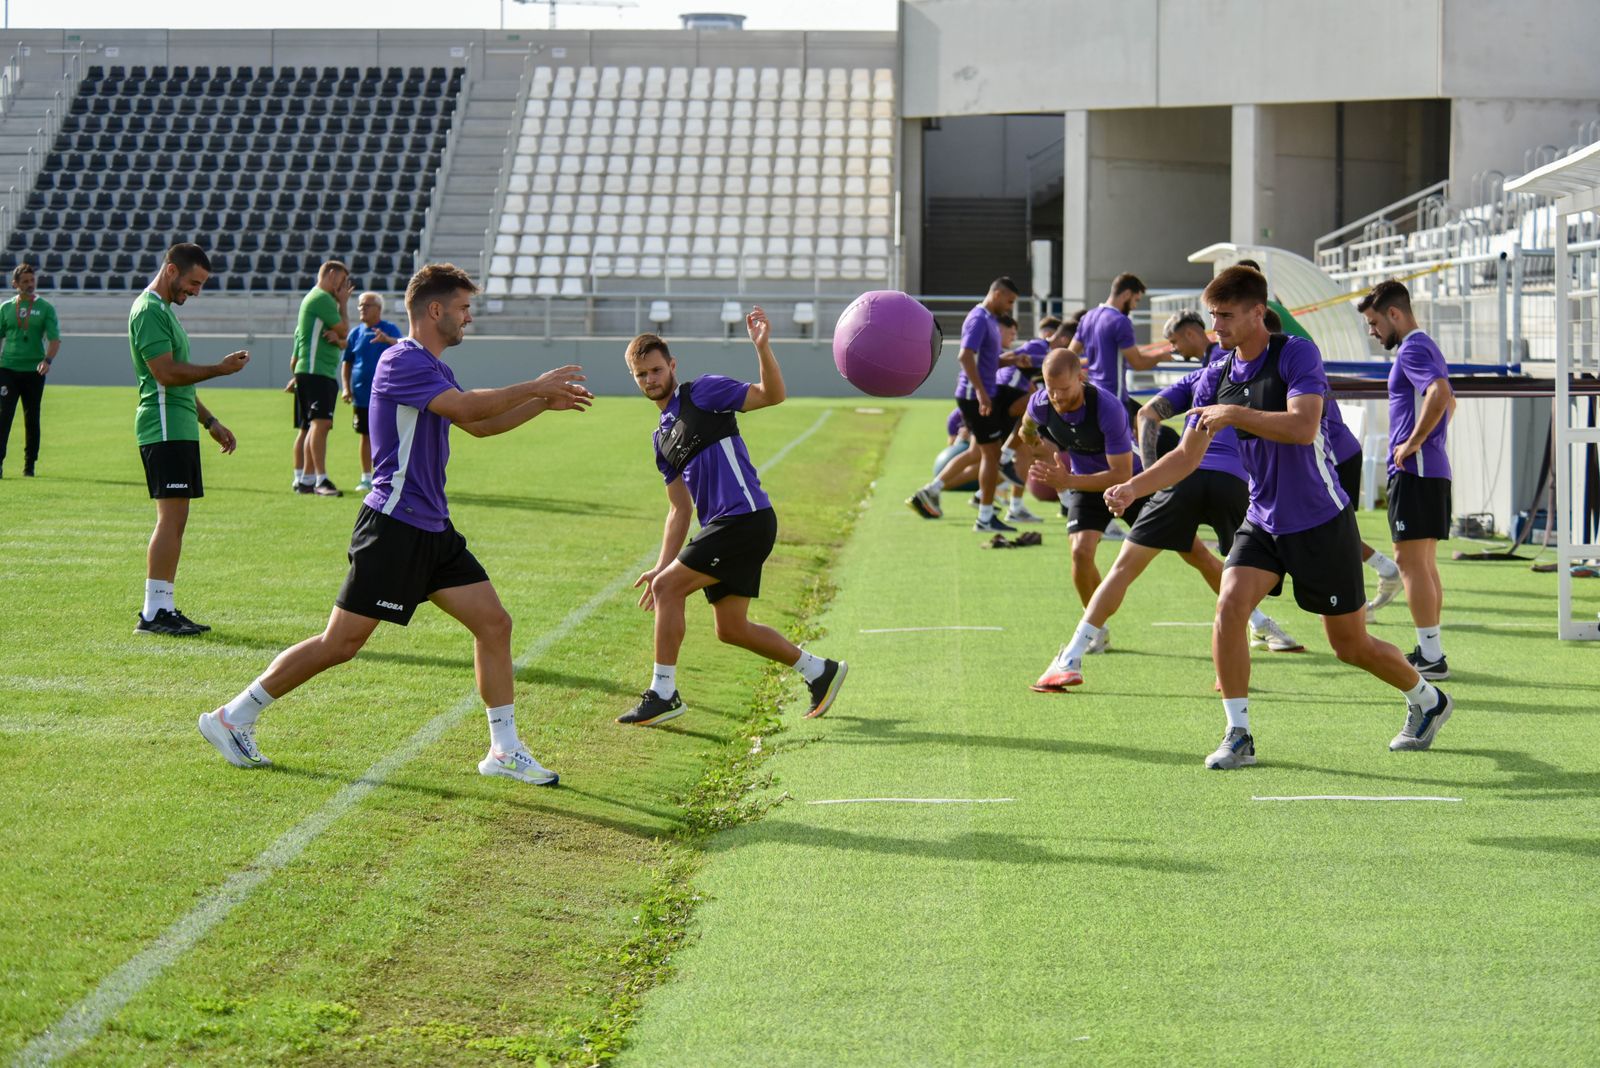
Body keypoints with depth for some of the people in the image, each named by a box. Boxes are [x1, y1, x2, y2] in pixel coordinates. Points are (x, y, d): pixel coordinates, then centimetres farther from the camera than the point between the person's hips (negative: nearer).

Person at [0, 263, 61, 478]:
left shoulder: (45, 308, 3)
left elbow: (55, 339, -4)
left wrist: (47, 360, -21)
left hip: (34, 371, 0)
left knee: (32, 419, 7)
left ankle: (29, 464, 16)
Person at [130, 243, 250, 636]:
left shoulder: (163, 309, 22)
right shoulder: (150, 310, -11)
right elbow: (166, 373, -20)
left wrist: (210, 421, 27)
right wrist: (221, 368, -12)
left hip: (179, 428, 11)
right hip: (165, 428, -11)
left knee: (174, 520, 10)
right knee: (171, 518, -12)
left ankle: (162, 607, 13)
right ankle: (153, 612, -13)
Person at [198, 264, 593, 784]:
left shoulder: (432, 367, 17)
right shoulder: (401, 361, -14)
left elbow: (479, 424, 29)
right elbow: (467, 407, -26)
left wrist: (543, 403, 19)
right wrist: (535, 387, -17)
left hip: (432, 530, 10)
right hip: (392, 526, -10)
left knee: (493, 622, 3)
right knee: (341, 642, -7)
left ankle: (505, 750, 8)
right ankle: (232, 718, 4)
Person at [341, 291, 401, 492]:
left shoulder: (390, 329, 0)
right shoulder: (356, 333, 9)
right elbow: (347, 363, 13)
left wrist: (387, 339, -40)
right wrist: (345, 388, 2)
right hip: (361, 396, 3)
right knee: (366, 436, 7)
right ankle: (366, 478, 14)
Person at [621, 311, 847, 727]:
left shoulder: (703, 392, -1)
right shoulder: (663, 438, 22)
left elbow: (772, 395, -10)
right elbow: (680, 509, 23)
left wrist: (762, 347, -26)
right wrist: (662, 566, 17)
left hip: (746, 517, -9)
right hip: (723, 527, 9)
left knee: (668, 589, -13)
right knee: (731, 628, 11)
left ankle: (662, 694, -7)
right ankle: (819, 670, 25)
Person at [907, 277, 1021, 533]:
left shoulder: (990, 319, 16)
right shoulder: (979, 319, -15)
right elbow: (966, 356, -26)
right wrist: (981, 392, -30)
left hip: (981, 396, 10)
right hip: (976, 396, -10)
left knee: (978, 453, 14)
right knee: (991, 454, -4)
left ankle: (929, 492, 16)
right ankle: (986, 519, 2)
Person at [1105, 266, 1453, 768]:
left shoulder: (1297, 355, -16)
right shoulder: (1216, 378, 1)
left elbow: (1303, 427, -29)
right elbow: (1187, 454, 1)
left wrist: (1235, 414, -32)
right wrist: (1132, 488, -14)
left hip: (1322, 521, -5)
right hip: (1262, 520, 5)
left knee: (1352, 646, 5)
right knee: (1229, 604, -20)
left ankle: (1427, 700, 34)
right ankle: (1238, 735, -11)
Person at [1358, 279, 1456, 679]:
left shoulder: (1412, 349, -13)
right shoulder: (1426, 347, 19)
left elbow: (1440, 393, -30)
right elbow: (1449, 401, 34)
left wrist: (1413, 442, -22)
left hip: (1414, 471, -10)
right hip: (1434, 469, 10)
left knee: (1410, 561, -9)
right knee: (1425, 563, 12)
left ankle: (1431, 656, -10)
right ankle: (1429, 652, 15)